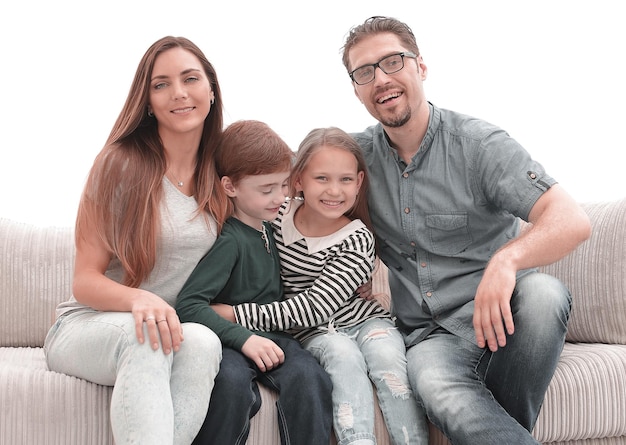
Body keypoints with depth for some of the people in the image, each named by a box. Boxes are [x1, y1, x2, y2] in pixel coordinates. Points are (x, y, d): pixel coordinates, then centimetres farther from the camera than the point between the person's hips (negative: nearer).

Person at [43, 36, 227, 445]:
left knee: (203, 342, -33)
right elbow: (85, 281, -10)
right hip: (88, 326, -3)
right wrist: (139, 298, -30)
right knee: (142, 336, -38)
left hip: (173, 332, 3)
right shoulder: (122, 165, -8)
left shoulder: (220, 176, 6)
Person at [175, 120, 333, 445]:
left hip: (271, 336, 6)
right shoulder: (229, 240, -12)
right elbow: (188, 304, -21)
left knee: (308, 377, -25)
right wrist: (243, 338, -27)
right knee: (232, 382, -37)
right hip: (230, 341, -6)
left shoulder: (268, 227, 12)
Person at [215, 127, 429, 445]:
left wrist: (234, 314, -24)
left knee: (387, 357, -30)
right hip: (315, 333, 0)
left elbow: (314, 306, -20)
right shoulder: (277, 216, -4)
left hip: (363, 319, 0)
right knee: (345, 357, -31)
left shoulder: (358, 240, -13)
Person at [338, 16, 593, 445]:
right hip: (430, 335, 0)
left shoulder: (479, 143, -6)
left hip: (499, 319, 1)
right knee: (441, 394, -37)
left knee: (543, 293, -35)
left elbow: (573, 220, -16)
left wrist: (507, 258, -39)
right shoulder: (359, 152, 7)